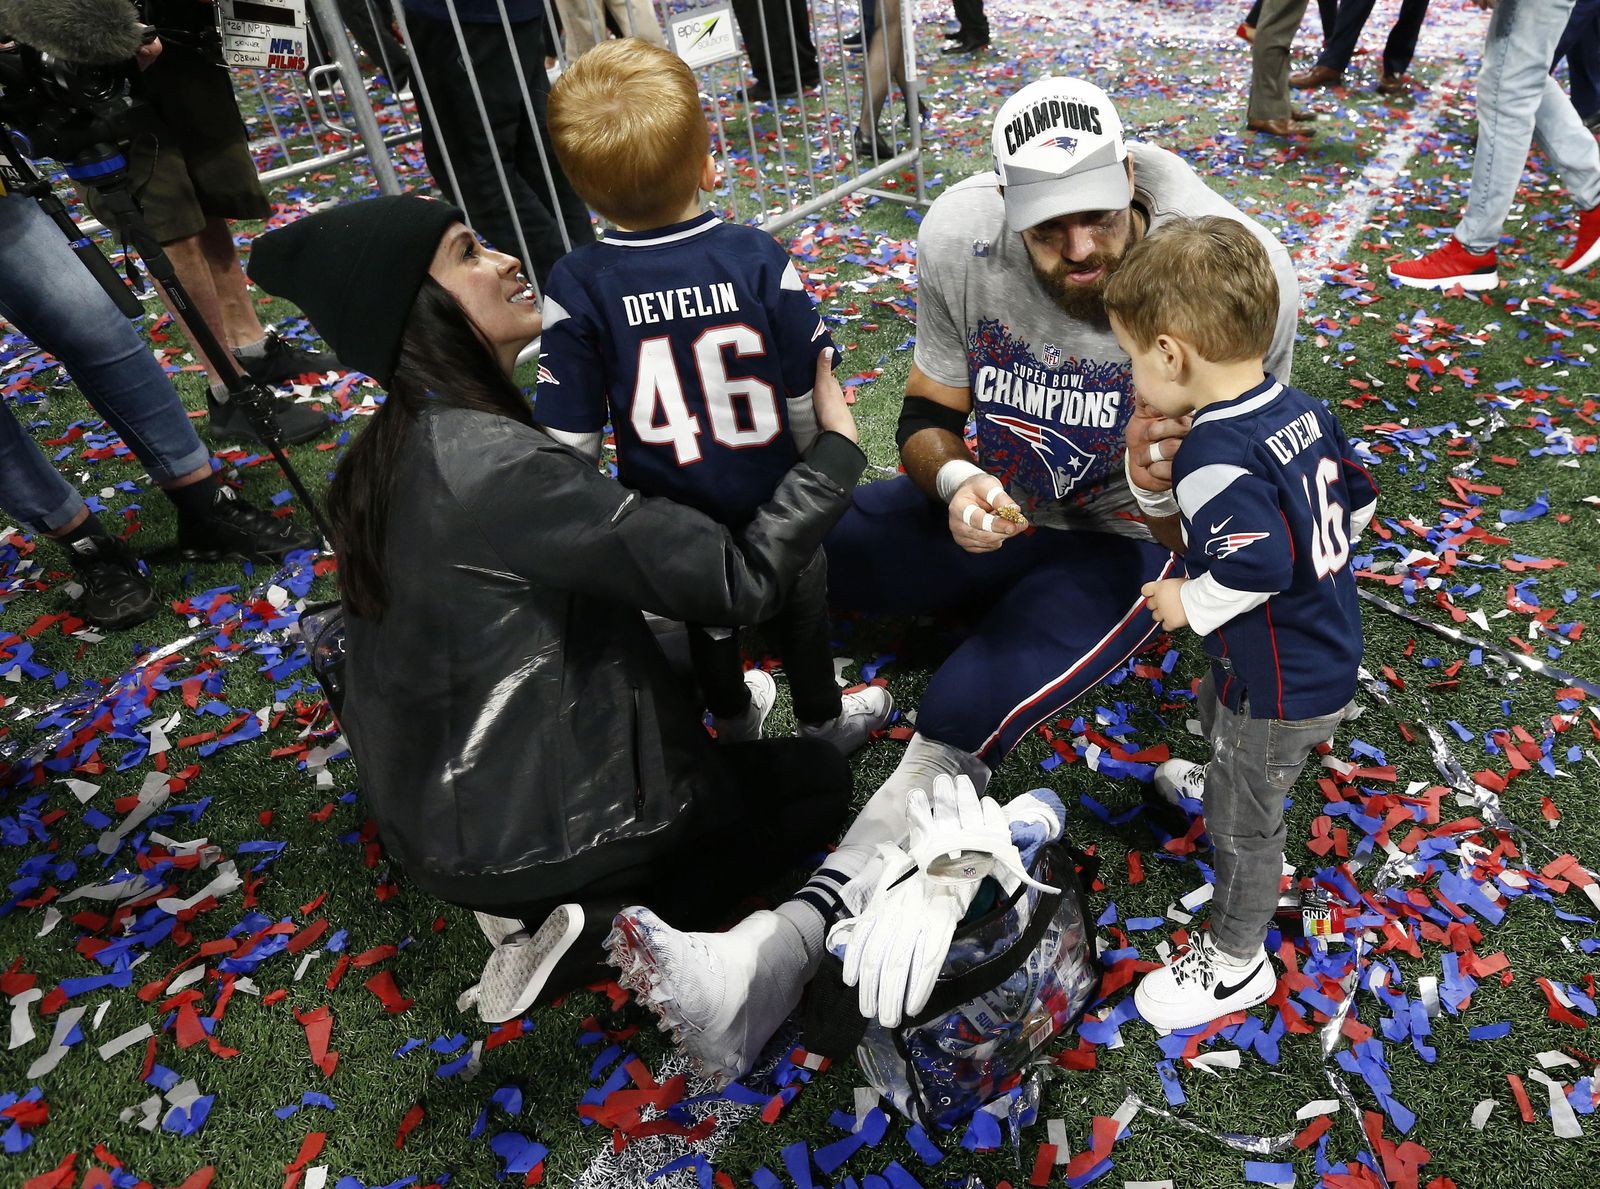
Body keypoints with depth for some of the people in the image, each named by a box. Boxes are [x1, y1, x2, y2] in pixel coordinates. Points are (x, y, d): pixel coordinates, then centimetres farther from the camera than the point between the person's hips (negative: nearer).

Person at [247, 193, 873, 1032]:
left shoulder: (400, 447, -1)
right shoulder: (492, 462, -30)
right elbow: (739, 579, -27)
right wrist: (838, 444, -14)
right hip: (523, 829, -7)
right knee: (817, 778, 12)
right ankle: (599, 935, -1)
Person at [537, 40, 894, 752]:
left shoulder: (577, 286, -20)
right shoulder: (759, 258, -21)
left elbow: (569, 437, -15)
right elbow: (809, 400, -14)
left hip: (670, 523, 1)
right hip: (779, 505, -1)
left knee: (704, 618, 28)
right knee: (800, 608, 26)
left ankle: (734, 719, 55)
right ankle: (823, 722, 49)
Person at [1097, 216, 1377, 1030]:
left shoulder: (1213, 458, -32)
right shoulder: (1304, 409, -4)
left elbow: (1257, 566, -38)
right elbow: (1358, 500, 7)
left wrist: (1187, 603, -21)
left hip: (1280, 686, -9)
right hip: (1332, 649, 9)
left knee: (1242, 821, 11)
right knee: (1215, 708, 35)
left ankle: (1235, 962, 33)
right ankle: (1223, 780, 67)